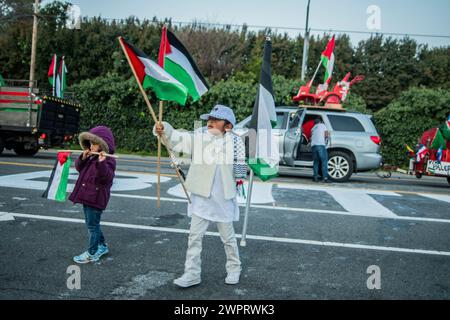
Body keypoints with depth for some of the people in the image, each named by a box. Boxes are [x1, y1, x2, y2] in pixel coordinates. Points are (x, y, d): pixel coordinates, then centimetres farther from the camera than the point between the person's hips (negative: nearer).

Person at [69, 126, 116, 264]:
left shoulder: (108, 160, -16)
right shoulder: (91, 157, 11)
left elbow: (107, 177, -28)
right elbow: (79, 168, 15)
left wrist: (102, 163, -42)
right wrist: (83, 158, -3)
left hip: (96, 198, -9)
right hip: (87, 196, 9)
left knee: (92, 225, 0)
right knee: (93, 224, 20)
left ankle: (92, 254, 10)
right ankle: (102, 246, 35)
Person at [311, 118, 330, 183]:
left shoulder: (313, 128, 27)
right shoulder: (322, 125, 14)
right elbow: (326, 134, 4)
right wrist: (326, 137, 25)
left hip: (313, 145, 5)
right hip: (321, 144, -5)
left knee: (316, 161, 12)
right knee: (324, 161, -6)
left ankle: (315, 177, 6)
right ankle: (325, 177, -13)